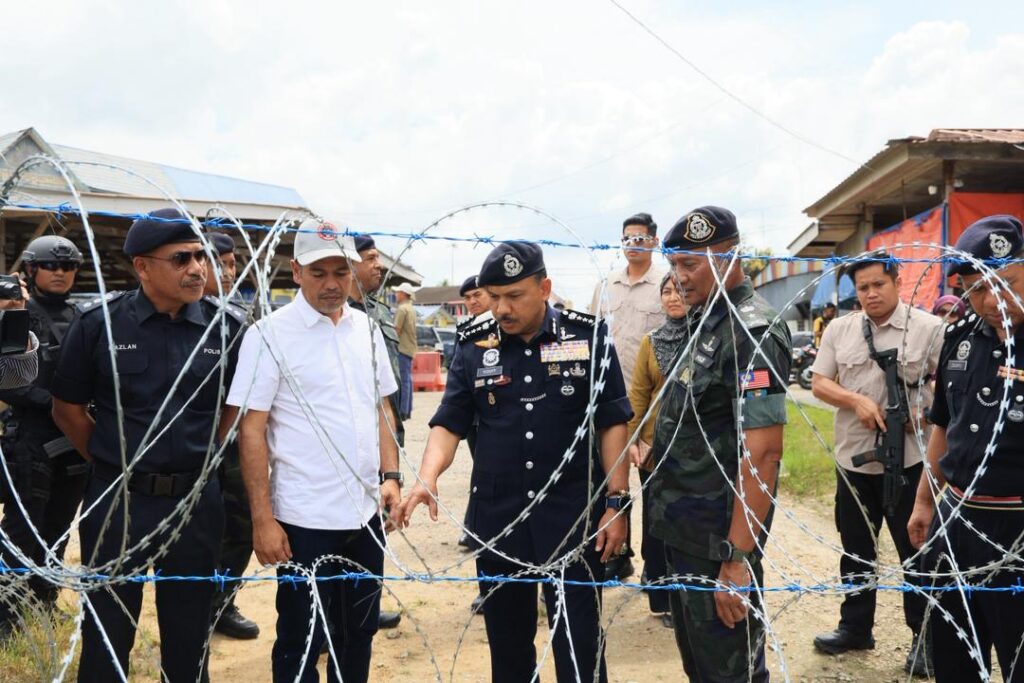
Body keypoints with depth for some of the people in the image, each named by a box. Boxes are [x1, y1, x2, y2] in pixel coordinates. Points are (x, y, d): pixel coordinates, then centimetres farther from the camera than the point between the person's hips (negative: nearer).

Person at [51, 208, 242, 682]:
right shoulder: (98, 323, -7)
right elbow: (67, 408, 3)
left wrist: (198, 456, 7)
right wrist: (112, 464, 5)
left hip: (196, 502, 1)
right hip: (116, 502, -1)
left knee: (189, 638, 15)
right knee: (107, 634, 14)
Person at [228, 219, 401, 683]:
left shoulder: (367, 330, 6)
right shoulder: (269, 335, -9)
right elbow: (251, 430, -10)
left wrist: (390, 475, 4)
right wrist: (262, 520, -12)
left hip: (365, 513, 5)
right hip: (305, 520, -5)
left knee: (359, 632, 18)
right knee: (301, 642, 9)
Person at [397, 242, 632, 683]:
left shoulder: (588, 336, -4)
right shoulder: (473, 346, 1)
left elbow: (612, 423, -1)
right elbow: (449, 422, 2)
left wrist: (616, 503, -4)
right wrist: (428, 476, -17)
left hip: (574, 510, -2)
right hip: (496, 514, 2)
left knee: (579, 640, 5)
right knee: (506, 635, 15)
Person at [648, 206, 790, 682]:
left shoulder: (753, 332, -19)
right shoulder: (701, 321, 9)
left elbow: (762, 452, -25)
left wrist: (738, 558, -25)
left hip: (719, 539, -9)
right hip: (683, 530, 9)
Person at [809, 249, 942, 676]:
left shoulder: (929, 328, -4)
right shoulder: (839, 329, 4)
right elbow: (819, 384, 2)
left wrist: (922, 411, -19)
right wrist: (857, 400, -15)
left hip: (909, 459, -3)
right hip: (854, 459, 4)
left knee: (917, 550, 8)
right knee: (855, 548, 15)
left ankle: (925, 636, 24)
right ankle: (855, 627, 31)